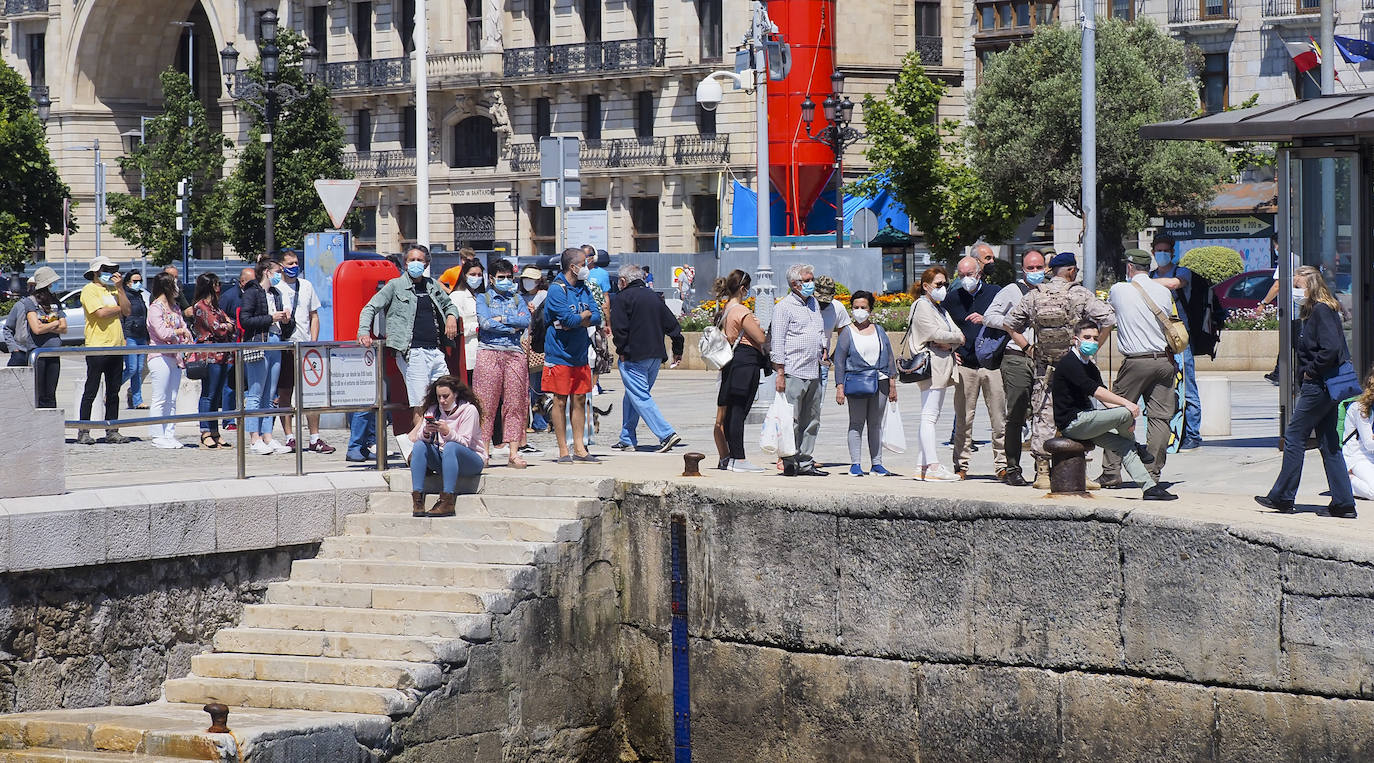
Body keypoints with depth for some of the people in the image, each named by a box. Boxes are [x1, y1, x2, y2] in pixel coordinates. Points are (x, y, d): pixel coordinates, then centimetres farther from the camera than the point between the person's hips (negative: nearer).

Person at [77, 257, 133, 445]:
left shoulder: (113, 289, 18)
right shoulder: (90, 290, -4)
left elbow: (127, 310, 7)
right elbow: (100, 312, -18)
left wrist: (119, 288, -1)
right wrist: (119, 309, -1)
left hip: (116, 346, 7)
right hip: (97, 346, -7)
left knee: (113, 392, 8)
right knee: (91, 391, -4)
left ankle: (112, 431, 12)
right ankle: (83, 432, 0)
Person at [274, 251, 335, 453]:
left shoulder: (306, 286, 14)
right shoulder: (275, 288, 1)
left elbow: (314, 316, 15)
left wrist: (313, 342, 5)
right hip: (284, 346, -3)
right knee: (285, 393, 0)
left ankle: (315, 439, 0)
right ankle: (289, 438, 5)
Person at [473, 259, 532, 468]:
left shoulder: (517, 299, 20)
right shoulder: (483, 298, 11)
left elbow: (527, 320, 2)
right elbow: (485, 322, -6)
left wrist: (502, 319, -5)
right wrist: (512, 327, -3)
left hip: (515, 354, 3)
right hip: (489, 352, -3)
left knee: (515, 404, -2)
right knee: (487, 404, -6)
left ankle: (514, 453, -1)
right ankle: (483, 452, -4)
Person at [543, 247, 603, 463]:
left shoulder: (584, 289, 11)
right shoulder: (556, 289, -13)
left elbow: (597, 317, 3)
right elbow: (569, 318, -23)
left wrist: (576, 321, -14)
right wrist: (585, 315, -3)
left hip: (580, 354, 7)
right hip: (560, 354, -7)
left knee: (580, 400, 9)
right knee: (560, 401, -1)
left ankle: (579, 448, 16)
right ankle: (563, 451, 3)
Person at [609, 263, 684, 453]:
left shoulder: (622, 298, -5)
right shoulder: (654, 297, 15)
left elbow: (619, 328, -14)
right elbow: (673, 325, 15)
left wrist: (621, 351, -4)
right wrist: (677, 351, 21)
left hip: (634, 358, -7)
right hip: (656, 356, 7)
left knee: (640, 398, -8)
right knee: (633, 397, 17)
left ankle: (666, 434, -20)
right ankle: (627, 439, 20)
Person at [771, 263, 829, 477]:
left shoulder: (814, 303, 17)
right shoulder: (784, 307, -5)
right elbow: (778, 341, -8)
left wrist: (823, 350, 14)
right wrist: (780, 373, -13)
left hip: (814, 371, 8)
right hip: (793, 373, -8)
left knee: (812, 421, 8)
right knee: (791, 420, -7)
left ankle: (805, 463, 13)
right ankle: (790, 463, -4)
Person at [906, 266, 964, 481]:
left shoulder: (939, 308, 23)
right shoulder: (922, 306, -6)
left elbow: (957, 331, 14)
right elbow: (935, 333, -17)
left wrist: (949, 343, -8)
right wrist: (957, 338, -2)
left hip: (942, 368, 10)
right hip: (930, 366, -10)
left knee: (930, 416, 8)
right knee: (929, 416, -12)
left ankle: (922, 466, 10)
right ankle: (933, 466, -18)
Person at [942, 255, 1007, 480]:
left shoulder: (994, 294, 4)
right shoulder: (952, 298, 10)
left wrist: (985, 320, -13)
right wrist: (950, 350, 8)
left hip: (993, 363, -1)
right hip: (965, 365, 1)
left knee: (999, 419, -3)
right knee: (963, 419, 1)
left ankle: (1002, 465, 1)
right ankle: (961, 466, 7)